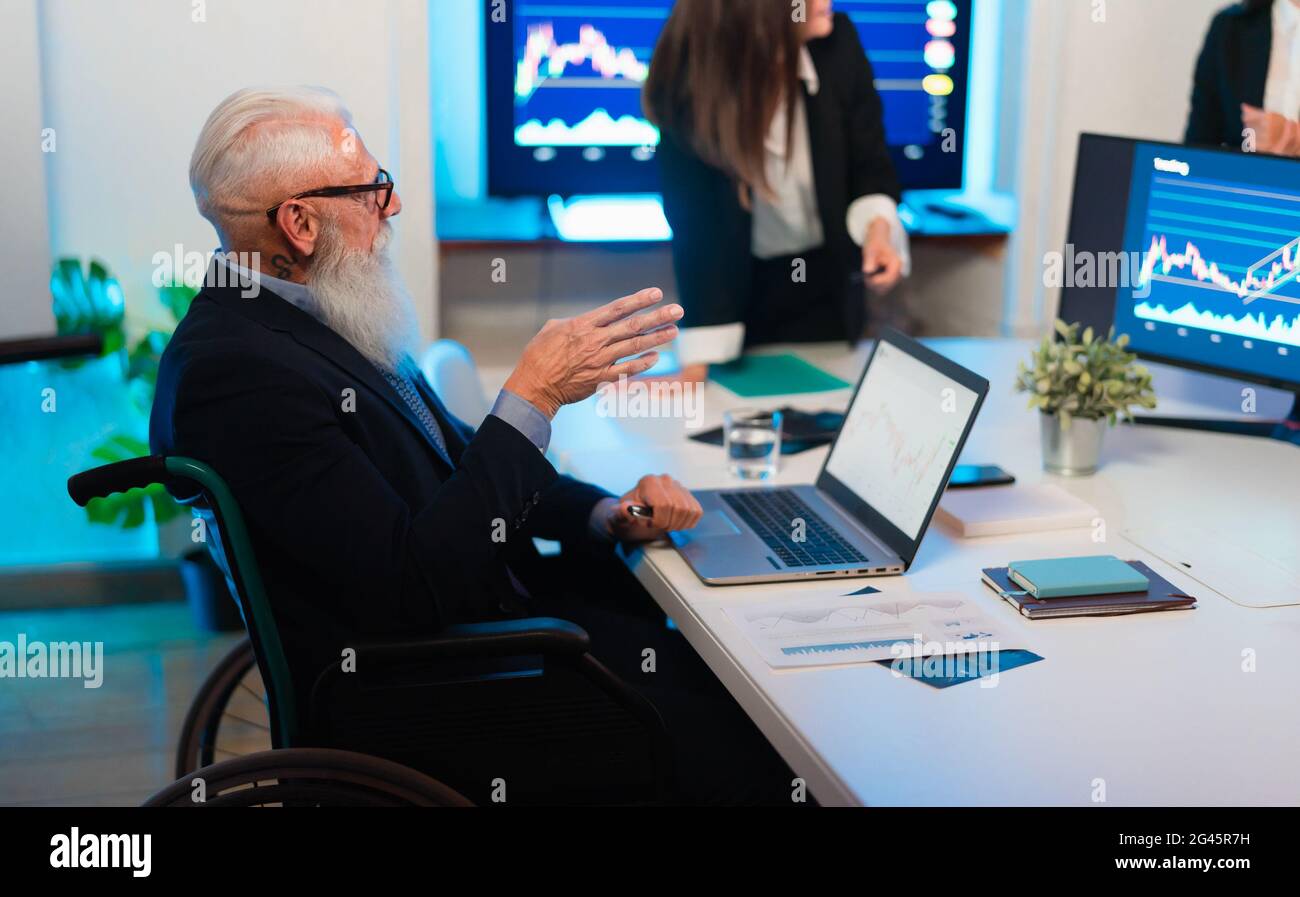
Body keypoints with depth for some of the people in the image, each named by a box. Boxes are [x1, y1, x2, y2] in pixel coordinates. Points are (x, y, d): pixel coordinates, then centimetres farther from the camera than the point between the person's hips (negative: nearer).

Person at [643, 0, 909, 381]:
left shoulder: (837, 44, -17)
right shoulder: (689, 78, -25)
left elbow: (869, 162, -4)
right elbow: (695, 219, -25)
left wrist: (877, 227, -26)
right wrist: (697, 363, -26)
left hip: (827, 284, 2)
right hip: (739, 289, -2)